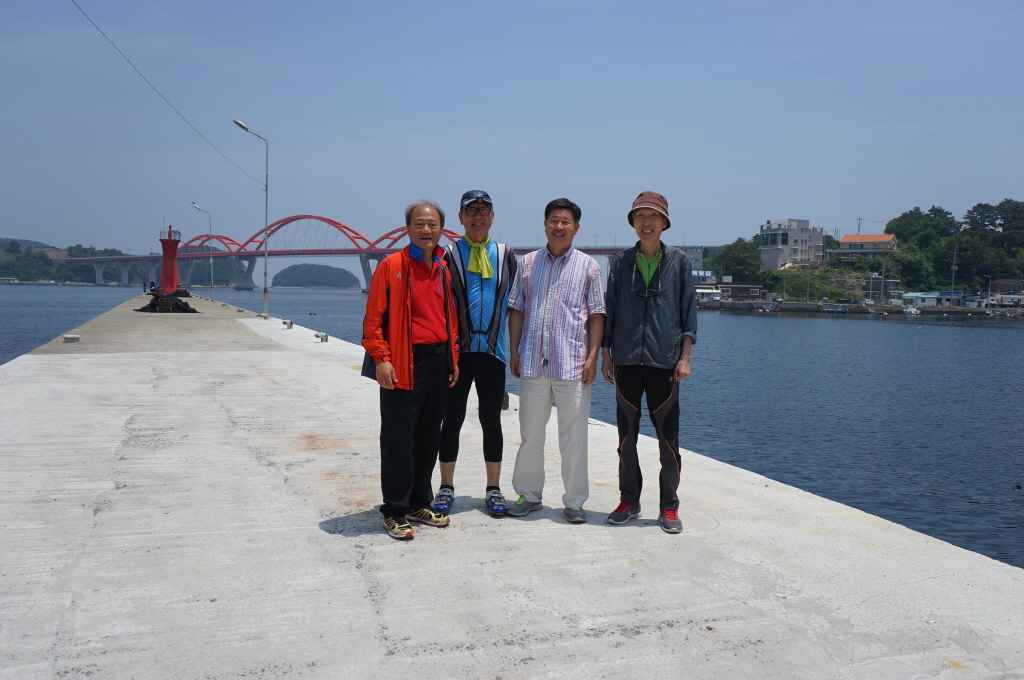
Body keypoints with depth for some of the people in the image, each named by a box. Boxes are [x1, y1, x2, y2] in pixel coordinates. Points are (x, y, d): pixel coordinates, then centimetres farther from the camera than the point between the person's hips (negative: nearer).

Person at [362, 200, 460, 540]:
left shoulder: (444, 269, 13)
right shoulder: (391, 266, -5)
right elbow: (373, 318, -8)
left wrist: (453, 359, 13)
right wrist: (380, 358, -15)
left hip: (438, 362, 6)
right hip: (404, 363, -6)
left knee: (429, 438, 13)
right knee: (398, 439, -1)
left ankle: (419, 504, 26)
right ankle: (395, 513, 9)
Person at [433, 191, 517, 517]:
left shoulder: (506, 255, 8)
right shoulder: (448, 255, 1)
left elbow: (514, 302, 12)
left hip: (493, 351, 2)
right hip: (458, 352, -2)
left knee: (492, 421, 9)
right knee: (452, 420, 6)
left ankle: (493, 489, 19)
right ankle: (446, 488, 19)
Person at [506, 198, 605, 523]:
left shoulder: (588, 266, 5)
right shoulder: (528, 263, 10)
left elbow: (596, 314, 3)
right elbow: (516, 310, 12)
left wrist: (592, 357, -6)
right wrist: (514, 352, 4)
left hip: (573, 364, -2)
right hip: (532, 363, 2)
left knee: (574, 436, 3)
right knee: (530, 433, 10)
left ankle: (574, 501, 15)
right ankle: (529, 494, 24)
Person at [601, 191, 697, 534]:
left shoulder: (678, 262, 5)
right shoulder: (620, 262, 7)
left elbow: (688, 312, 5)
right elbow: (608, 310, 10)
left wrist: (684, 357, -1)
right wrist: (606, 354, 6)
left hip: (665, 362, -1)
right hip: (627, 361, 1)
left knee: (668, 436, 2)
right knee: (627, 435, 8)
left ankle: (669, 507, 14)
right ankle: (629, 500, 22)